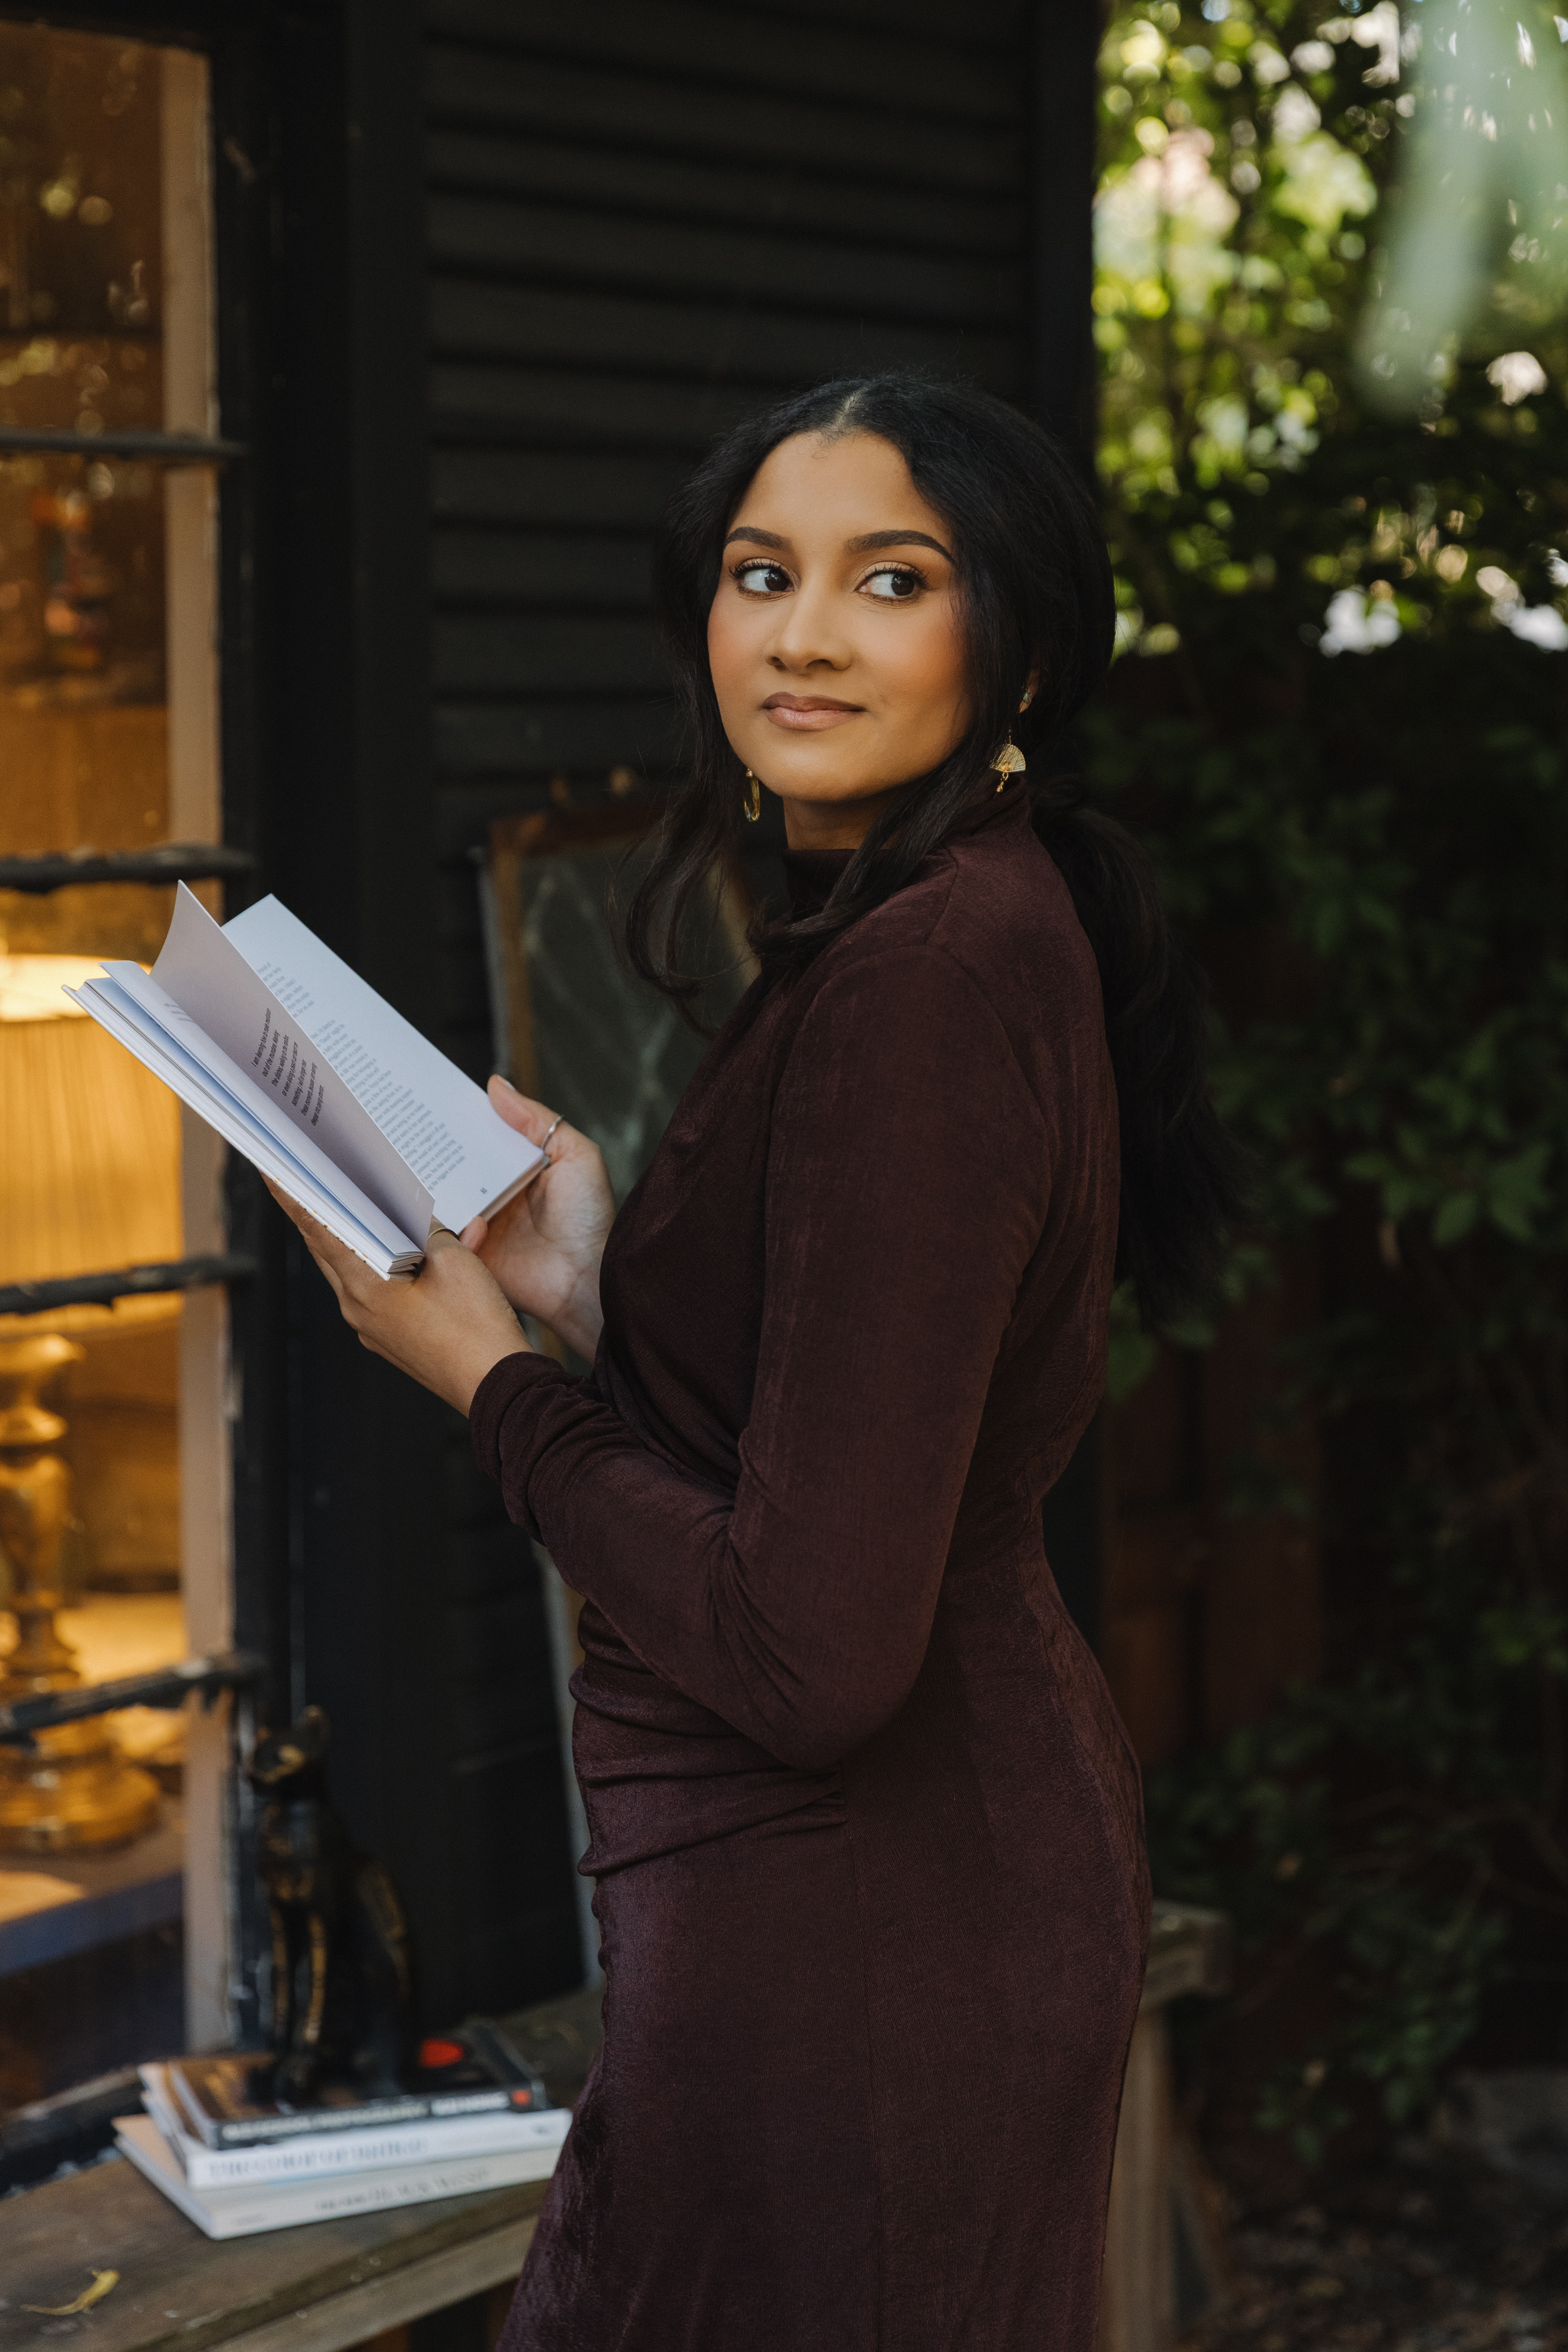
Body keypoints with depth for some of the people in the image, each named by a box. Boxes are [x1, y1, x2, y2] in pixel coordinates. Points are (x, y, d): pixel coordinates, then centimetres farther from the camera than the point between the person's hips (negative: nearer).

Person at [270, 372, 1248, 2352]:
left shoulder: (923, 971, -22)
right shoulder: (991, 925, 9)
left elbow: (810, 1648, -26)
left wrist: (487, 1378, -13)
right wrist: (595, 1292, 7)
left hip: (857, 1924, -10)